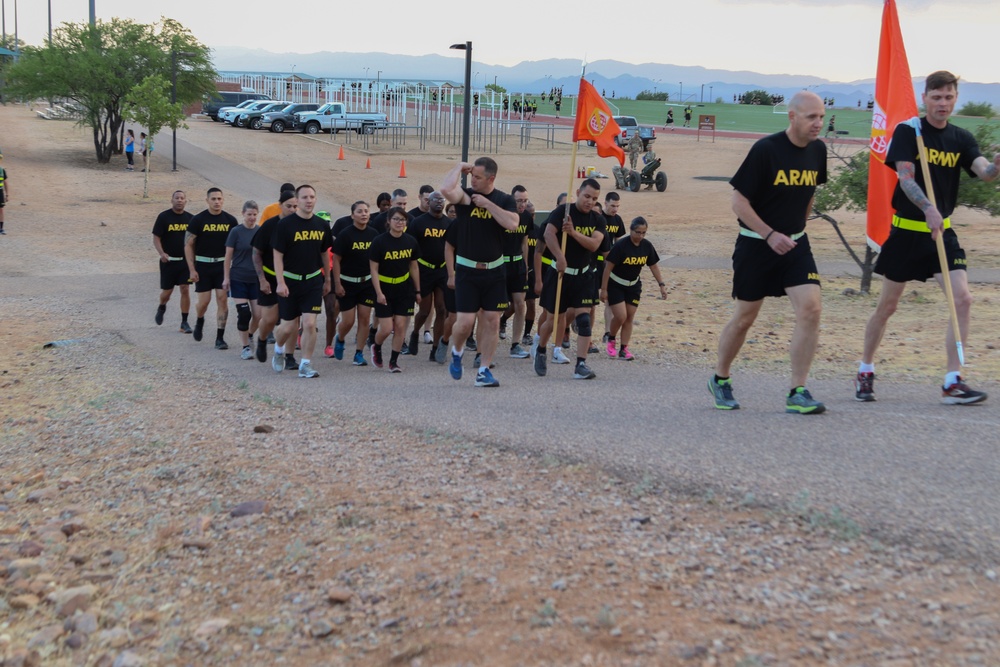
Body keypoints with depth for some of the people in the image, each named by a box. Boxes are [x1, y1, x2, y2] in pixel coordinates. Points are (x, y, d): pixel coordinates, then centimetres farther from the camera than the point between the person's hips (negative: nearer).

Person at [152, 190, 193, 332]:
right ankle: (161, 308, 39)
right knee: (167, 291, 5)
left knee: (185, 290, -4)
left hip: (185, 260, 2)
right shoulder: (163, 217, -6)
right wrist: (161, 253, -20)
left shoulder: (190, 218, 3)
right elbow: (156, 238, -6)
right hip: (168, 260, -2)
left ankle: (184, 322, 3)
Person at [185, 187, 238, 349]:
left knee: (222, 299, -4)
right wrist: (192, 269, -9)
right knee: (204, 300, -1)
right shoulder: (198, 220, -5)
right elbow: (188, 245, -3)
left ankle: (220, 338, 2)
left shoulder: (230, 220, 1)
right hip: (203, 264, -2)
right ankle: (199, 321, 34)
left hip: (223, 264, 2)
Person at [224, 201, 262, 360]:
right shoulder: (236, 232, -4)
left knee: (258, 314, 1)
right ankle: (246, 347, 6)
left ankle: (250, 336, 30)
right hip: (238, 279, -3)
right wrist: (226, 278, -5)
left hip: (256, 279, 3)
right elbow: (228, 256, -1)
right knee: (243, 313, -5)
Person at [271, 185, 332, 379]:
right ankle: (278, 350, 36)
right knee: (288, 327, 3)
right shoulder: (285, 224, -9)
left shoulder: (322, 225, 3)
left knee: (309, 324, -8)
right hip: (290, 281, -2)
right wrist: (280, 283, -16)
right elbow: (278, 255, -9)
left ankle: (305, 365, 4)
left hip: (313, 281, 3)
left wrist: (327, 279, 19)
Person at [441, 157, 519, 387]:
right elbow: (446, 190, -27)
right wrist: (459, 167, -13)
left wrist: (487, 203, -17)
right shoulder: (465, 195, -4)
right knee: (466, 321, -6)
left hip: (494, 271, 2)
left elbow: (512, 223, -18)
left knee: (492, 320, 3)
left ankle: (484, 371, 13)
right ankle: (457, 352, 25)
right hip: (466, 270, -2)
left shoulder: (505, 200, 1)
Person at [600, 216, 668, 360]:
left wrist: (661, 284, 0)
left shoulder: (647, 246, -7)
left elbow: (653, 266, 5)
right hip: (615, 285, -5)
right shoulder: (620, 245, -22)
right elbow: (608, 267, -19)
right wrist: (604, 289, -18)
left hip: (633, 285, 5)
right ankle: (611, 339, 15)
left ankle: (624, 349, 12)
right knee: (620, 316, -13)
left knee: (630, 318, 4)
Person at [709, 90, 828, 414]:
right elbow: (739, 201, -14)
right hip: (756, 244, -4)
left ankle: (797, 393, -5)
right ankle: (719, 380, 29)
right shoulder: (765, 150, -15)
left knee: (810, 309, -13)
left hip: (794, 243, 4)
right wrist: (770, 235, -20)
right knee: (745, 318, 6)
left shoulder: (818, 150, 2)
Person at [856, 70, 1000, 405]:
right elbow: (906, 179, -17)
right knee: (887, 305, 5)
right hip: (907, 230, -3)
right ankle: (865, 371, 24)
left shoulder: (961, 139, 6)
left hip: (942, 231, 4)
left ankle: (953, 382, -5)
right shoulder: (908, 132, -5)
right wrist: (928, 209, -34)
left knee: (962, 299, -11)